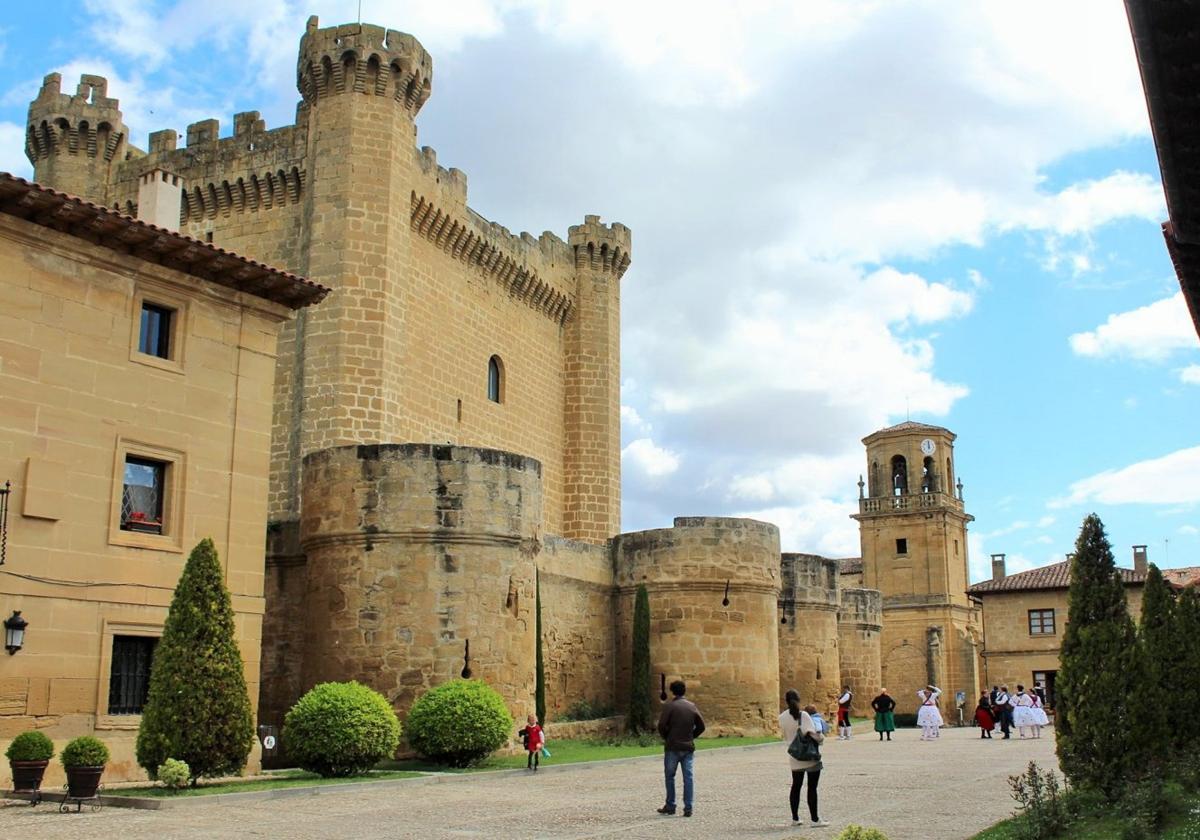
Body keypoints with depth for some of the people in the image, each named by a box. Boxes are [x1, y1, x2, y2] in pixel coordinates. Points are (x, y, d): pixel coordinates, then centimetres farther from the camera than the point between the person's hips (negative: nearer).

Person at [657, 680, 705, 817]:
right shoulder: (692, 706, 5)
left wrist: (666, 738, 3)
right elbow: (701, 726, 6)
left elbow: (662, 725, -14)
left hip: (672, 747, -3)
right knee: (688, 777, 4)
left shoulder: (669, 706, -9)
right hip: (688, 747, 3)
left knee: (670, 776, 10)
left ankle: (670, 806, 14)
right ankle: (688, 808, 0)